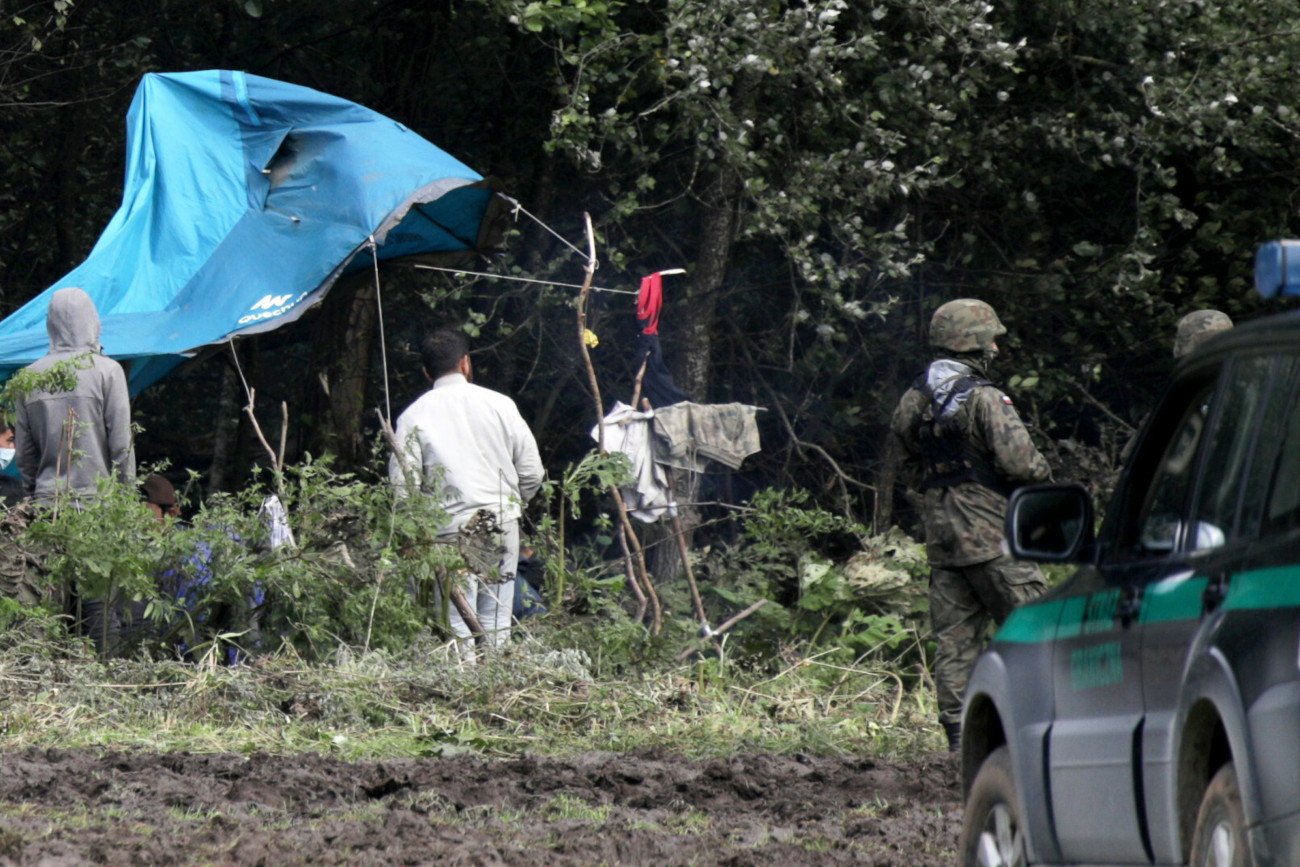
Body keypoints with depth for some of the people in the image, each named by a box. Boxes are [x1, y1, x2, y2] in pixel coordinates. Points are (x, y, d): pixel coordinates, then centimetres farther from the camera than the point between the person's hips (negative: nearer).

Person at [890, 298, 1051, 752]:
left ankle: (958, 731, 5)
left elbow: (909, 469, 17)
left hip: (940, 535, 7)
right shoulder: (983, 399, -14)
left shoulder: (913, 401, 10)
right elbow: (1017, 461, -18)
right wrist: (1042, 470, 2)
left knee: (954, 637, 7)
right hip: (990, 535, -7)